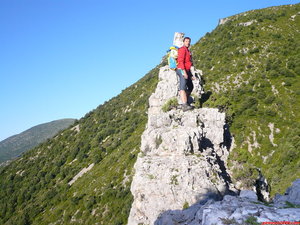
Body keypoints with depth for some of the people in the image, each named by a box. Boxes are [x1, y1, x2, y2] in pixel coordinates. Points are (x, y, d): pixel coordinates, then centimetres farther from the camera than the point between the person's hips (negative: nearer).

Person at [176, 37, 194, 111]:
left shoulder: (188, 51, 24)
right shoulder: (182, 49, -7)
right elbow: (181, 61, -18)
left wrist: (190, 74, 19)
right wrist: (184, 72, -26)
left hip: (187, 71, 11)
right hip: (182, 71, -11)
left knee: (191, 87, 18)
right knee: (183, 87, -19)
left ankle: (186, 102, 27)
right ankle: (184, 106, -29)